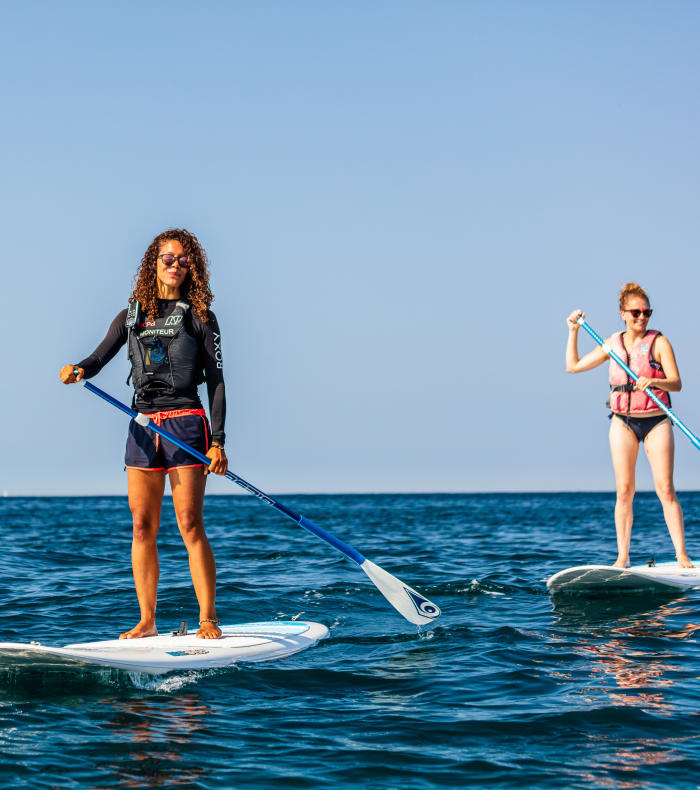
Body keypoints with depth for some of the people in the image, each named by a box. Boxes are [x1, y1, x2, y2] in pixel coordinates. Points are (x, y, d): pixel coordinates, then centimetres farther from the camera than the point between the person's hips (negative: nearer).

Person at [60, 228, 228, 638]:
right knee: (143, 527, 2)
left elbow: (216, 381, 1)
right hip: (143, 427, 4)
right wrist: (77, 370, -20)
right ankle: (147, 621, 8)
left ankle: (209, 620, -4)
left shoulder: (199, 317, 4)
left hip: (186, 423, -4)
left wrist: (217, 442, -8)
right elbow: (98, 359, 6)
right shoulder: (131, 317, 14)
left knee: (190, 525, -9)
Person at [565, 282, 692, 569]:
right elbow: (573, 366, 16)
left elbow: (676, 383, -10)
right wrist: (573, 331, 11)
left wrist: (654, 381, -29)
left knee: (665, 490, -7)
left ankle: (682, 555, -5)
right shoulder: (613, 344, 9)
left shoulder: (659, 342, -1)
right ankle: (623, 557, 3)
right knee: (624, 492, -1)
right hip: (623, 422, 3)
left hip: (656, 421, -2)